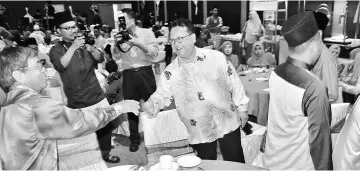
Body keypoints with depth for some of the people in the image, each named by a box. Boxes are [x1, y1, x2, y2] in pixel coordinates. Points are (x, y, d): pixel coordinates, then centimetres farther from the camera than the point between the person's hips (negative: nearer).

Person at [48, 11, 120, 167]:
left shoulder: (83, 44, 10)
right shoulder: (56, 50, -2)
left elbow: (100, 59, -2)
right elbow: (60, 66, -21)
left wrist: (91, 49, -21)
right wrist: (73, 47, -25)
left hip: (98, 97, 4)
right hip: (77, 103, -4)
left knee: (105, 126, 9)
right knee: (84, 131, 2)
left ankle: (105, 153, 31)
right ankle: (89, 159, 22)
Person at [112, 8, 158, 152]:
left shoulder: (146, 32, 1)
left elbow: (155, 52, -9)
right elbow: (116, 56, 4)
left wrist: (138, 44, -19)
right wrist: (117, 43, -12)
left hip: (145, 72, -2)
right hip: (129, 74, 3)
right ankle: (134, 139, 23)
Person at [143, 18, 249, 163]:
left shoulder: (216, 57, -8)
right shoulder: (170, 72, -7)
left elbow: (234, 83, -1)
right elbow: (162, 94, -6)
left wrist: (242, 108, 4)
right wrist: (152, 104, -28)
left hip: (228, 123, 0)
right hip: (200, 132, 1)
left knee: (236, 164, 15)